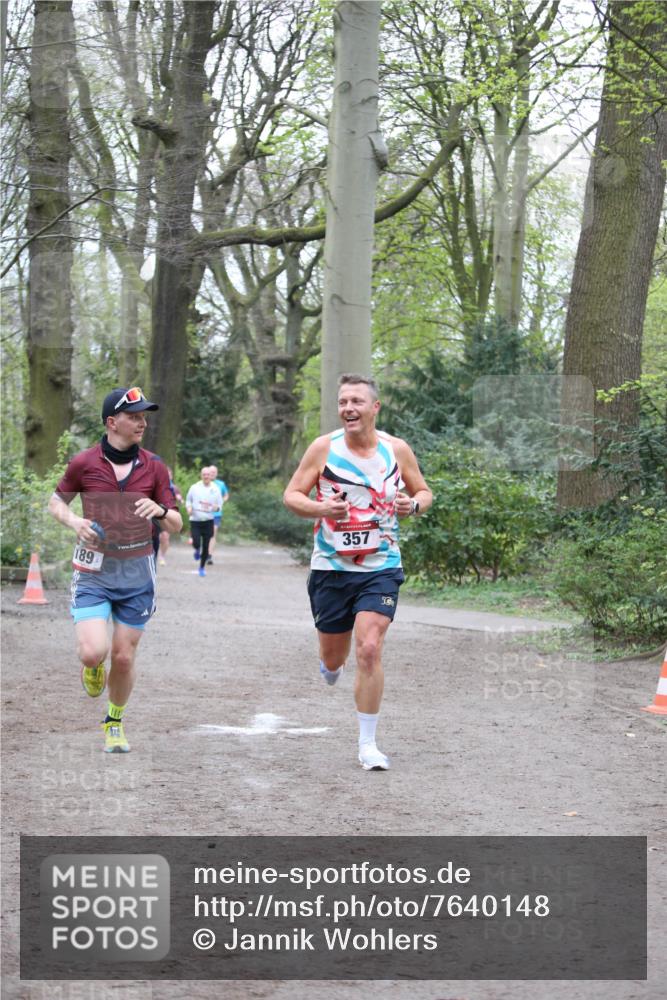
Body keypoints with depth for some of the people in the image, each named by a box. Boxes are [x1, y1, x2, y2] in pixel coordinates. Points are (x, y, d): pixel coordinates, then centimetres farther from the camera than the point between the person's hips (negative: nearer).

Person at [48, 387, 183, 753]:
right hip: (93, 570, -1)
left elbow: (176, 524, 3)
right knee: (93, 652, -18)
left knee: (123, 658, 4)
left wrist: (161, 511, -19)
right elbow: (56, 501, 12)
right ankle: (93, 668, 21)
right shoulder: (84, 463, -4)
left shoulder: (153, 466, 0)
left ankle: (114, 723, 30)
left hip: (136, 571, 2)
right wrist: (74, 522, -9)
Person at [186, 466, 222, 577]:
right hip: (195, 521, -1)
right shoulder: (194, 488, 1)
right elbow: (188, 500, 13)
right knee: (196, 543, -16)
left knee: (206, 546, 1)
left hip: (208, 521, 1)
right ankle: (196, 550, 22)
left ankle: (202, 567, 20)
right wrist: (189, 508, -9)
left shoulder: (215, 490, 2)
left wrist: (215, 507, -16)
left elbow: (220, 506, 7)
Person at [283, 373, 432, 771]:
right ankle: (331, 665, 53)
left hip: (381, 566, -1)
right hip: (331, 567, 1)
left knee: (370, 649, -15)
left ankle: (368, 743, -4)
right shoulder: (324, 448, -5)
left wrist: (413, 505, -12)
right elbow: (291, 495, 0)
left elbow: (424, 491, 12)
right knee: (333, 656, 11)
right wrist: (321, 508, -21)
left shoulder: (397, 450, -2)